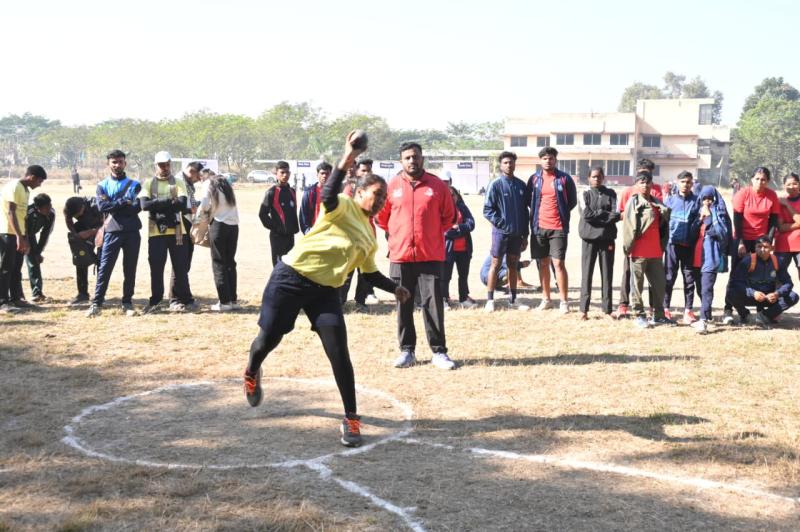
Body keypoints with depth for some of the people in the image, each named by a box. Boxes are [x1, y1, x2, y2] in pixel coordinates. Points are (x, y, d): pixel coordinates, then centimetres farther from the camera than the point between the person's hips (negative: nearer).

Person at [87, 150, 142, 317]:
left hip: (132, 232, 1)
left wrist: (113, 207, -7)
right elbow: (102, 206, -8)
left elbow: (137, 207, -5)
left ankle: (127, 303, 13)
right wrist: (124, 203, -9)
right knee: (104, 268, -5)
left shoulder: (134, 185, 10)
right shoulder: (102, 186, 10)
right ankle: (96, 303, -3)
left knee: (130, 269, 5)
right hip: (112, 231, -1)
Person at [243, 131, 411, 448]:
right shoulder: (343, 206, -5)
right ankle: (252, 373, 41)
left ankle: (351, 419, 0)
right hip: (292, 276, -5)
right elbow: (327, 196, -29)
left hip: (325, 289, 5)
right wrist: (345, 162, -39)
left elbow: (369, 273, 24)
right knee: (268, 338, 5)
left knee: (339, 352, -8)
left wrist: (394, 288, 10)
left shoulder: (371, 236, 16)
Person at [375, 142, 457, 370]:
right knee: (403, 305, 6)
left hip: (430, 256, -1)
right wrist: (397, 235, 12)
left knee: (434, 304, -2)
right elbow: (381, 217, 15)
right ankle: (407, 351, 15)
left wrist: (432, 233, 8)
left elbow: (449, 216, 12)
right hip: (400, 256, 1)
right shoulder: (391, 186, 4)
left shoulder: (437, 185, 2)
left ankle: (439, 352, 5)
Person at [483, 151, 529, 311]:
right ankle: (490, 300, 5)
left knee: (513, 265, 12)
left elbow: (525, 211, 11)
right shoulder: (495, 185, -6)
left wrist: (525, 234, 8)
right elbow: (487, 210, -9)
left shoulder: (521, 185, 8)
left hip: (517, 233, 5)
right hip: (501, 232, -4)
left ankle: (513, 300, 20)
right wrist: (502, 223, -16)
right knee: (495, 265, 0)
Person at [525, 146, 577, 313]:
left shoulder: (564, 178, -1)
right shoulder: (534, 179, 6)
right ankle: (546, 299, 20)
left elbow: (572, 201, 6)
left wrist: (562, 213, 2)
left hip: (558, 228, -3)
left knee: (558, 263, -7)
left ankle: (564, 302, -1)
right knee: (544, 263, 10)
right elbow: (528, 200, 15)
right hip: (539, 227, 3)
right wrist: (538, 212, 7)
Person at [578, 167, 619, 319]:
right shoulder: (585, 194, 7)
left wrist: (595, 216, -13)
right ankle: (584, 309, 3)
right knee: (586, 274, 0)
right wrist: (605, 214, -10)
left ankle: (607, 310, 9)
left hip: (607, 238, 1)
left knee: (607, 274, 3)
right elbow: (586, 214, -9)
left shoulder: (611, 194, 9)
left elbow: (616, 215, -4)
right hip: (589, 238, -1)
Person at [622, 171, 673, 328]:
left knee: (659, 283, 9)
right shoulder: (633, 202, -4)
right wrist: (628, 247, -12)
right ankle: (640, 315, 9)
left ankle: (659, 315, 19)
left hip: (655, 251, 6)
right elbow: (628, 226, -9)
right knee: (637, 284, 2)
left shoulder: (657, 203, 14)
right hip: (639, 251, -6)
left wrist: (663, 245, 14)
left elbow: (663, 225, 18)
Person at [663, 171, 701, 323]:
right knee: (669, 277, 3)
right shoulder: (670, 200, 6)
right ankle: (665, 308, 10)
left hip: (690, 245, 0)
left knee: (689, 278, 4)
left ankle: (688, 310, 9)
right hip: (673, 243, 0)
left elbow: (700, 221, 8)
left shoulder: (697, 201, 6)